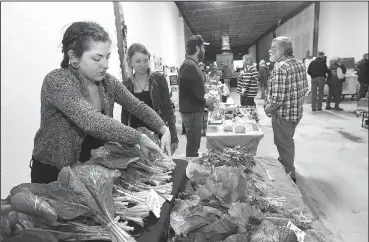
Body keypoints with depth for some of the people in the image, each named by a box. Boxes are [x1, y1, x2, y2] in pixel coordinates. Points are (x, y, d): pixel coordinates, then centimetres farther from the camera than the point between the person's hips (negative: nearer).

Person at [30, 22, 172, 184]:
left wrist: (164, 130, -15)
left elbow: (138, 107, 0)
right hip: (54, 173, -4)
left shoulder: (107, 82, -5)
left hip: (93, 169, 5)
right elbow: (92, 121, -36)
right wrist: (140, 138, -31)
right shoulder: (56, 81, -23)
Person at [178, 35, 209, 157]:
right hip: (191, 112, -10)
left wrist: (205, 100, 11)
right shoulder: (189, 65, -18)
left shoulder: (192, 64, 15)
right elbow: (185, 91, -24)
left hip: (195, 110, 10)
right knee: (193, 145, -2)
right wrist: (205, 101, -14)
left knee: (194, 143, 19)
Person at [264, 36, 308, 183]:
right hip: (296, 112, 9)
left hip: (283, 114, -9)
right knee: (288, 141, 25)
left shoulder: (280, 66, -22)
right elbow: (304, 88, 12)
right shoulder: (299, 64, 6)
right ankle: (286, 165, 44)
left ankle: (289, 175, 23)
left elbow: (277, 97, -27)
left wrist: (268, 109, -11)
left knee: (284, 144, 8)